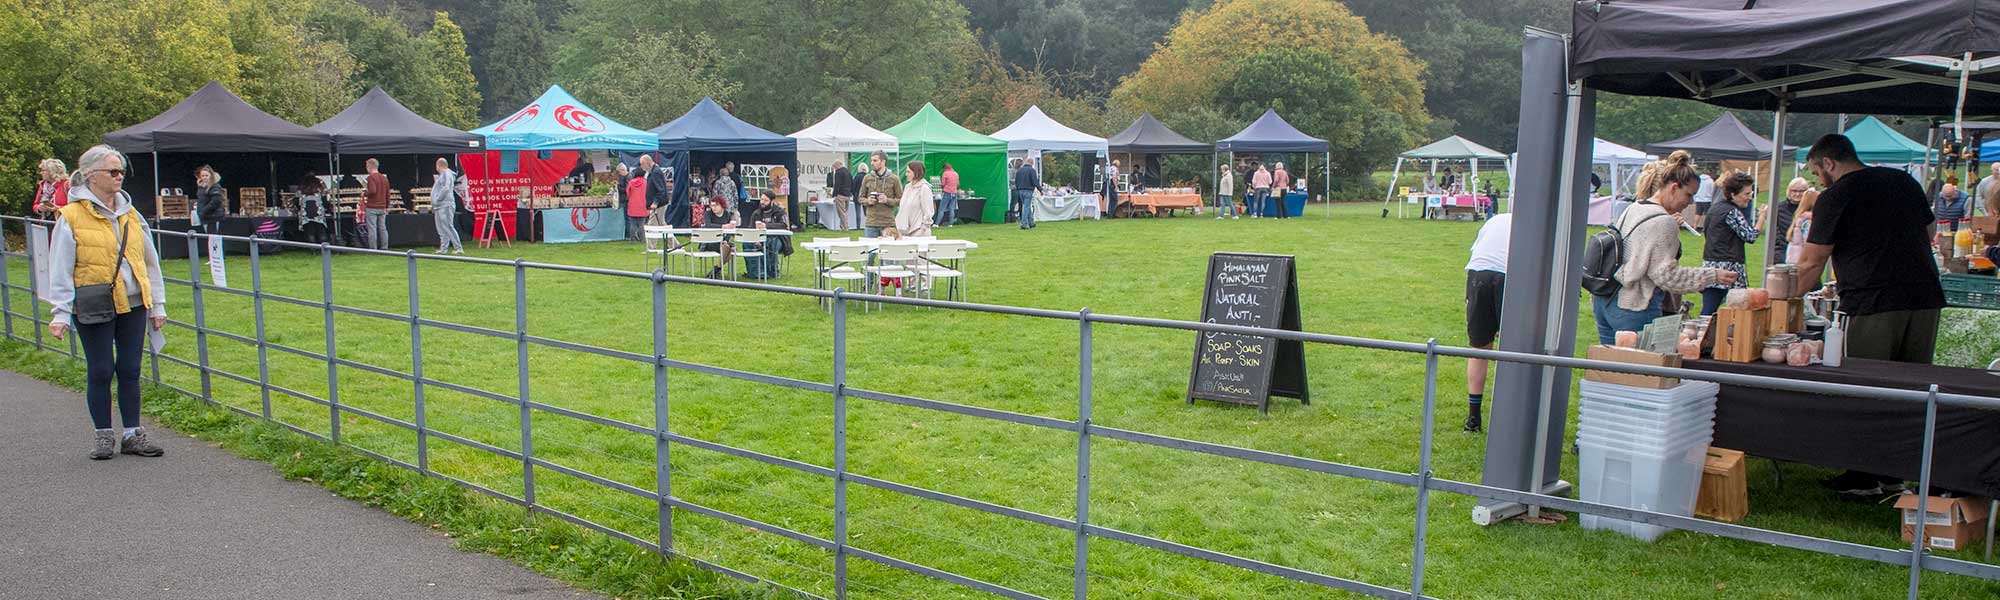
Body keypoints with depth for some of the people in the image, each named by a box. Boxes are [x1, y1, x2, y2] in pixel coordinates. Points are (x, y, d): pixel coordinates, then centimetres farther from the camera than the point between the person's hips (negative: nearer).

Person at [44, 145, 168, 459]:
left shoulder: (131, 215, 11)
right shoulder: (71, 217, -4)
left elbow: (150, 262, 16)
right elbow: (60, 269, -4)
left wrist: (157, 305, 15)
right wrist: (60, 313, -8)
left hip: (133, 304, 4)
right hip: (93, 309, -4)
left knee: (130, 371, 7)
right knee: (100, 372, 3)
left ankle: (132, 434, 15)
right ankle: (103, 434, 16)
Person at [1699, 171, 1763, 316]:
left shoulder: (1714, 208, 15)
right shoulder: (1732, 212, -12)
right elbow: (1751, 236, -11)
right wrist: (1762, 216, -3)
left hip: (1709, 266, 8)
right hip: (1728, 268, -8)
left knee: (1707, 313, 4)